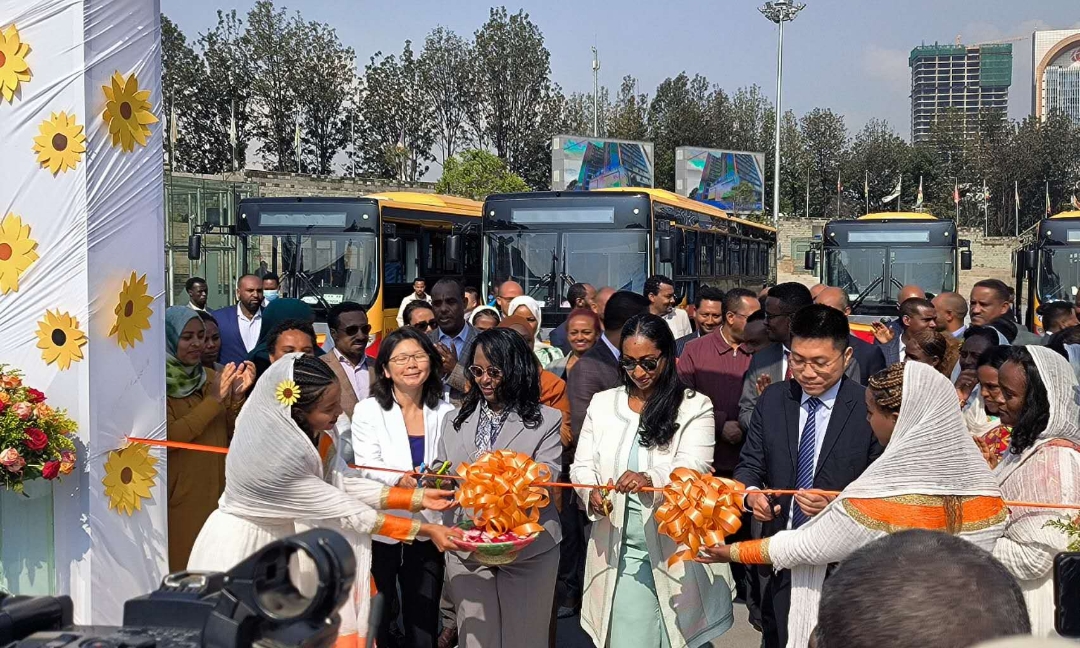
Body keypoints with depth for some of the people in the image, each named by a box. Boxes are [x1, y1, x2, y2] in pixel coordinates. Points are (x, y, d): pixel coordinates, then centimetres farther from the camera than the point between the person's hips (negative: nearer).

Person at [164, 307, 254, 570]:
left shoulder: (211, 378, 10)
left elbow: (231, 433, 9)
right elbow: (169, 436, -20)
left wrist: (237, 397, -8)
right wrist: (213, 400, -18)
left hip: (215, 489, 5)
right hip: (179, 497, -5)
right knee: (181, 566, -3)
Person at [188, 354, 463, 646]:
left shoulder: (303, 426, -16)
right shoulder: (278, 461, -34)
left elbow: (342, 482, -7)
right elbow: (344, 512, -25)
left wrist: (418, 498, -10)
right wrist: (425, 530, -21)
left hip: (281, 535, 6)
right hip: (241, 548, -6)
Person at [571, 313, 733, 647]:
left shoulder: (694, 406, -2)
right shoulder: (602, 403, 9)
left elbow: (694, 469, -15)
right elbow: (582, 465, 7)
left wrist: (650, 480, -35)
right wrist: (592, 492, -17)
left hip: (676, 548, -2)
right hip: (619, 550, 2)